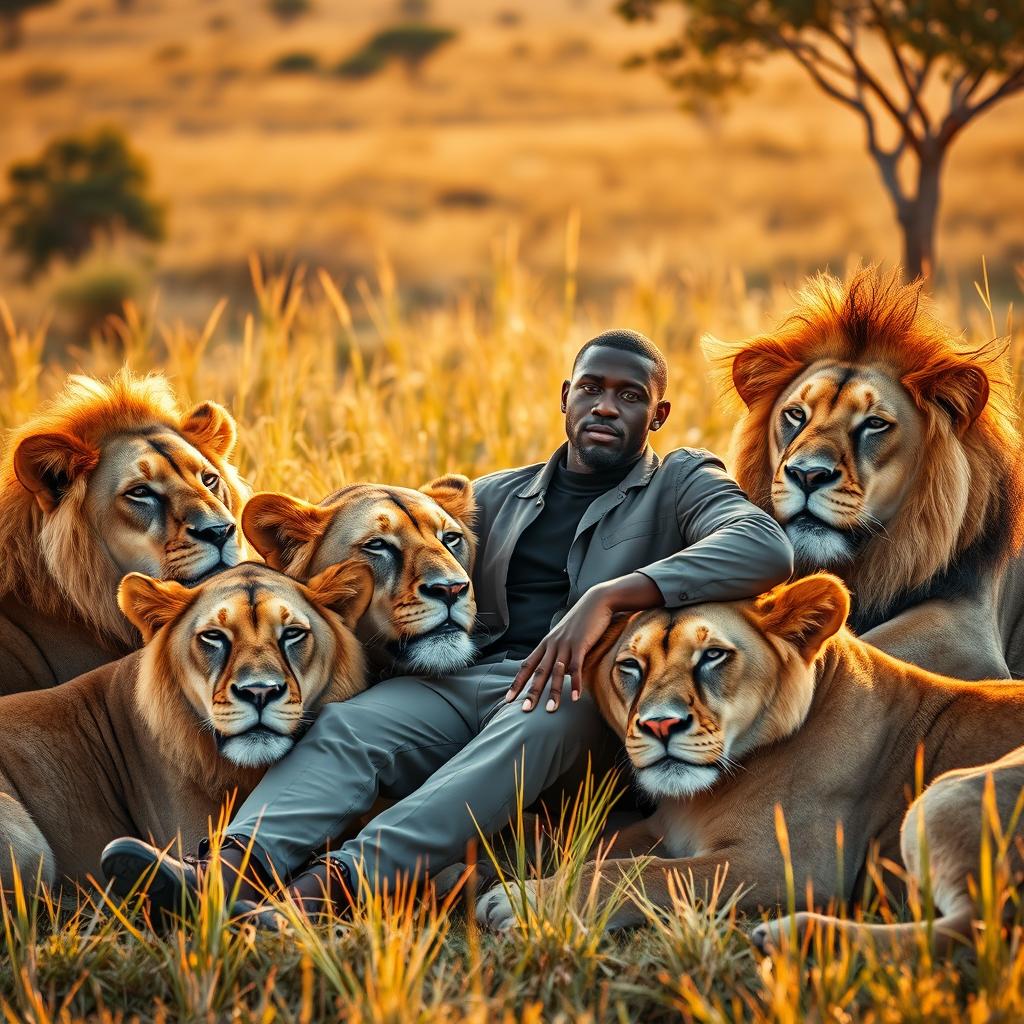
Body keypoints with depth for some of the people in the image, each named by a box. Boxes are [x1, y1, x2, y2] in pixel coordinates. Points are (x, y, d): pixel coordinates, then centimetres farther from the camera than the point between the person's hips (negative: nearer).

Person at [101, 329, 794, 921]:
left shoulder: (680, 484, 10)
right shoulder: (497, 497, 26)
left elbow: (765, 546, -12)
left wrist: (608, 596, -25)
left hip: (588, 689, -5)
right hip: (469, 679, 5)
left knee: (540, 717, -40)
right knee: (349, 725, -26)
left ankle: (342, 879, -58)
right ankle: (229, 871, -53)